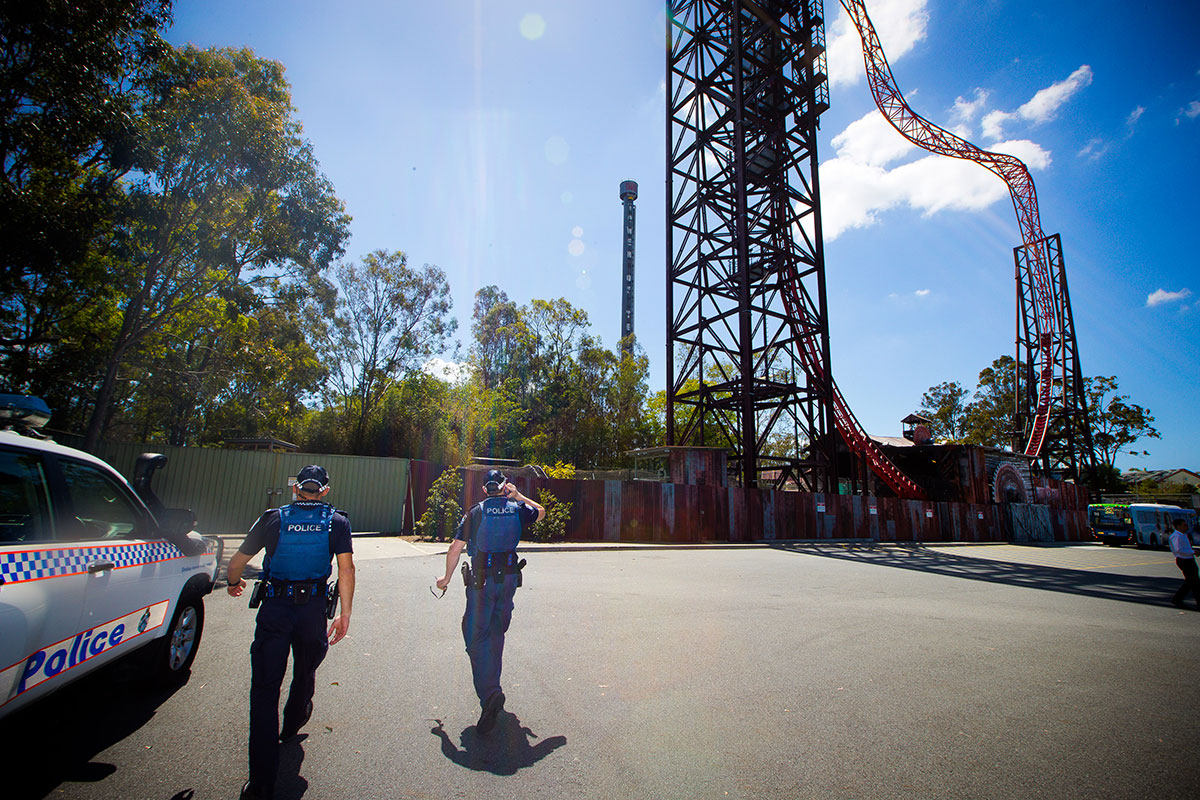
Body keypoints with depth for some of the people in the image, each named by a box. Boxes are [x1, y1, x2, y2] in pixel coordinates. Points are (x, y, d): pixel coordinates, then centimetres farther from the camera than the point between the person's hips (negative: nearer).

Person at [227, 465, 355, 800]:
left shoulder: (273, 518, 2)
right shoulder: (337, 521, -1)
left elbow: (237, 562, 8)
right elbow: (346, 568, -10)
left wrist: (234, 583, 31)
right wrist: (345, 614, -3)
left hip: (273, 609, -1)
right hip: (312, 610, 1)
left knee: (264, 689, 5)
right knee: (305, 674, 26)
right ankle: (291, 727, 52)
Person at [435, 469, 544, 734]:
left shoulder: (476, 511, -5)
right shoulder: (517, 509, 1)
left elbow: (456, 547, -5)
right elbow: (541, 512, 23)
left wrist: (446, 578, 7)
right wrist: (519, 496, 23)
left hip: (481, 580, -3)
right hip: (509, 578, 3)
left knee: (477, 637, -2)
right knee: (497, 632, 20)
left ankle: (489, 694, -18)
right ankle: (491, 684, 34)